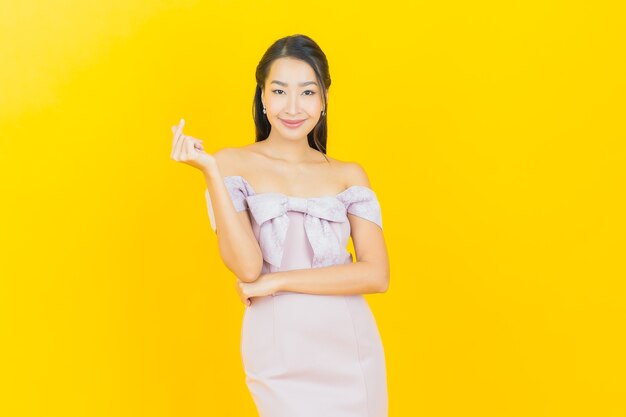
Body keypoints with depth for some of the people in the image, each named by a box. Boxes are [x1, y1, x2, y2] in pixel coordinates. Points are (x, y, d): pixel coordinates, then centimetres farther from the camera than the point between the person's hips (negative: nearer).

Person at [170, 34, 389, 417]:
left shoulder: (349, 175, 4)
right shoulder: (234, 164, -2)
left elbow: (376, 275, -6)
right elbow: (247, 267, -13)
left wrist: (278, 281, -12)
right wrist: (209, 171, -19)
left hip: (350, 348, 2)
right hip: (280, 353, -2)